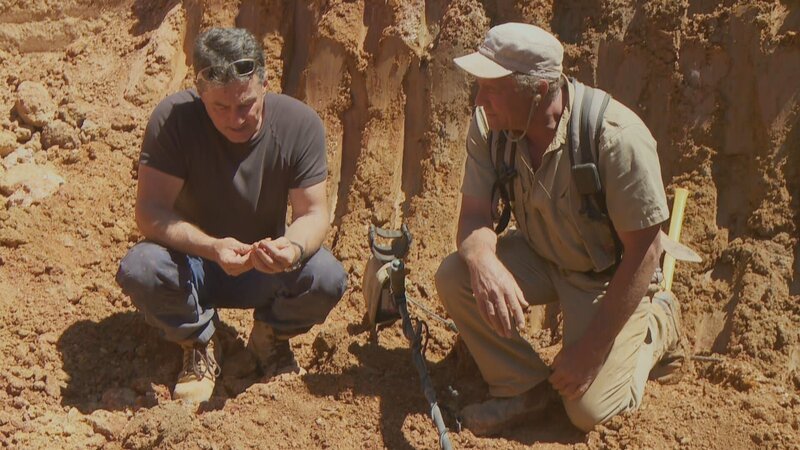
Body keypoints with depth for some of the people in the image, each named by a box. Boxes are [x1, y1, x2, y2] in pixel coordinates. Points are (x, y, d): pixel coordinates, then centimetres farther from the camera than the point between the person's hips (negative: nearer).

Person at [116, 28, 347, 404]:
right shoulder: (173, 119, -22)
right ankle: (199, 345, 0)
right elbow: (150, 211, -26)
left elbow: (314, 213, -15)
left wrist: (294, 247, -39)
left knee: (328, 278, -29)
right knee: (138, 270, -32)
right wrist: (212, 247, -43)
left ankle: (271, 337, 7)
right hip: (194, 264, 0)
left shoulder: (300, 124, -17)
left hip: (266, 271, 1)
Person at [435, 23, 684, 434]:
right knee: (454, 278, -22)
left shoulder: (617, 138, -32)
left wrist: (590, 349, -23)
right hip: (542, 255, 5)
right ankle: (524, 389, -1)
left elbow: (643, 252, -25)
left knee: (588, 408, -13)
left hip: (610, 273, -4)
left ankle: (657, 325, 17)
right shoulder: (489, 124, -17)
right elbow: (474, 215, -14)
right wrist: (483, 261, -41)